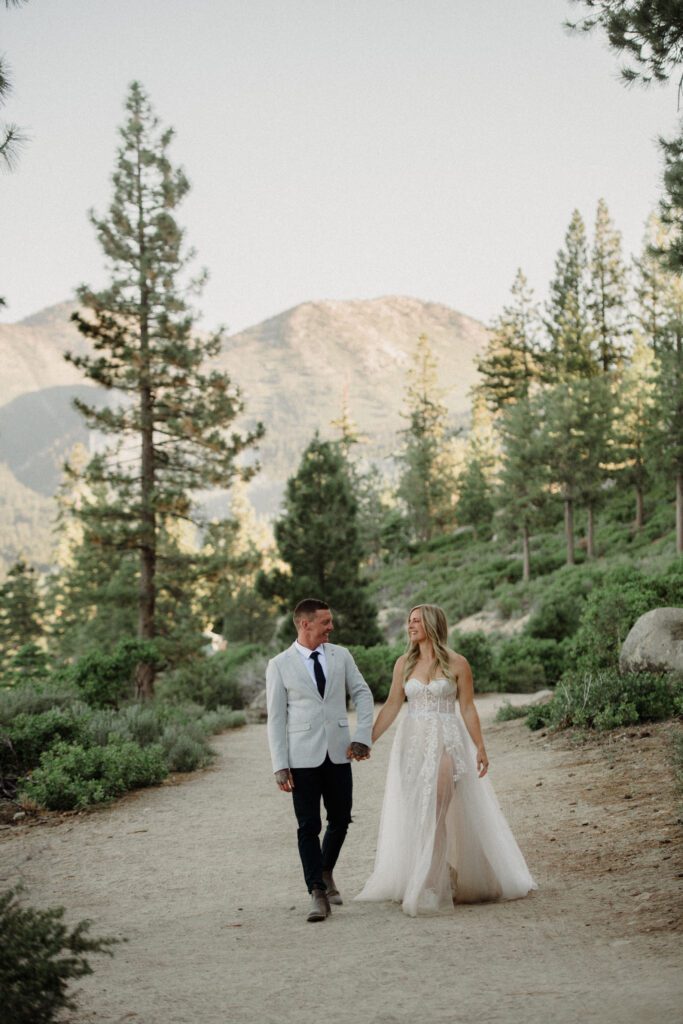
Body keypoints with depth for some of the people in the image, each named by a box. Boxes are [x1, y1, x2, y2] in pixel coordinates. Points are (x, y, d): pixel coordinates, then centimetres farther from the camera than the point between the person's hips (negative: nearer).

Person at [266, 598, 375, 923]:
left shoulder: (341, 656, 7)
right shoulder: (280, 665, -2)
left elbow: (362, 693, 9)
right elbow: (276, 718, -2)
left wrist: (362, 736, -5)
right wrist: (280, 765, -8)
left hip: (339, 753, 3)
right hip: (302, 757, -3)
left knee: (340, 819, 11)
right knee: (308, 826, -2)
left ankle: (325, 873, 35)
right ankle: (318, 894, 5)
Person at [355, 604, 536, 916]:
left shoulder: (456, 664, -3)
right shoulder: (404, 664, 6)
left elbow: (467, 709, -2)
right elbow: (391, 707, 6)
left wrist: (480, 747, -8)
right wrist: (368, 740, -1)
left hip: (447, 743, -4)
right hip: (413, 743, 4)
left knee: (436, 812, -12)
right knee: (416, 816, 6)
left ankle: (431, 886, -8)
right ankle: (416, 880, 18)